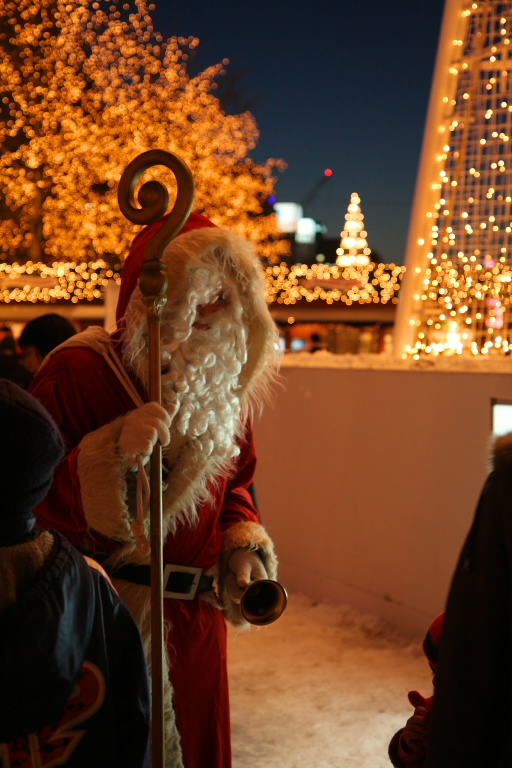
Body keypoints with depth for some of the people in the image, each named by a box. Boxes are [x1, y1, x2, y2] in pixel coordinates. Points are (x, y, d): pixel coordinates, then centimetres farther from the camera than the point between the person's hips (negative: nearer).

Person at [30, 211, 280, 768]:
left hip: (195, 616, 6)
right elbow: (34, 507, -19)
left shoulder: (225, 386, 4)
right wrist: (114, 455, -34)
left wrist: (243, 546, -1)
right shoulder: (79, 372, -17)